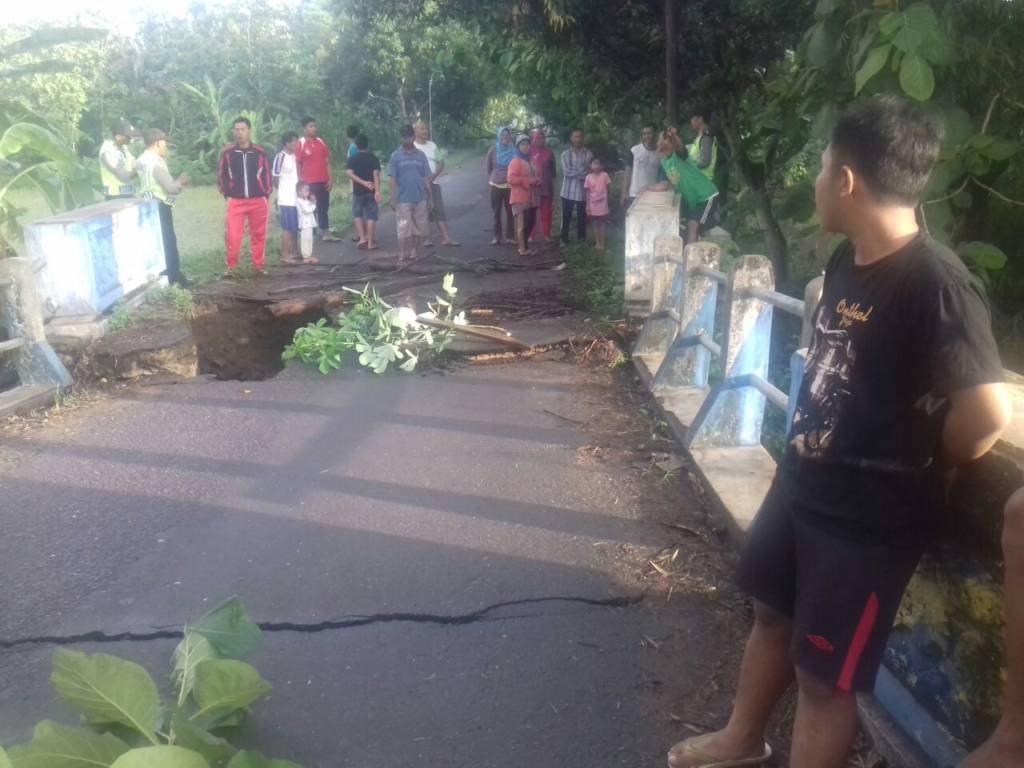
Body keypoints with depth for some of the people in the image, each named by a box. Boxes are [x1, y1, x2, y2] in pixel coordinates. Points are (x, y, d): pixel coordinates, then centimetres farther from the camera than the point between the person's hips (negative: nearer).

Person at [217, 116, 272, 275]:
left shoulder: (259, 152, 2)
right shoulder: (227, 152, 0)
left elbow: (266, 174, 9)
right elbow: (221, 174, 9)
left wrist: (267, 196, 6)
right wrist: (226, 195, 5)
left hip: (258, 201, 1)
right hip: (236, 201, -1)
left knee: (259, 235, 7)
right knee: (233, 235, -6)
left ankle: (259, 265, 19)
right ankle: (231, 266, 7)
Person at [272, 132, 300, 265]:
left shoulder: (294, 156, 10)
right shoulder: (280, 157, -12)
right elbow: (275, 179, -7)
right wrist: (284, 190, 5)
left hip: (296, 198, 7)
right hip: (286, 199, -7)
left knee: (295, 228, 13)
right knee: (287, 228, -2)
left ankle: (293, 253, 23)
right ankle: (285, 256, 4)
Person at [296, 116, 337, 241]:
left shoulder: (321, 142, 8)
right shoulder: (300, 144, -7)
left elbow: (327, 161, 11)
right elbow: (298, 164, -8)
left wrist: (330, 178, 4)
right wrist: (301, 183, -11)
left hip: (323, 181, 5)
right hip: (309, 183, -5)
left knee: (324, 208, 9)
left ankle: (325, 233, 15)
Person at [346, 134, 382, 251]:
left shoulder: (352, 159, 0)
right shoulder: (373, 158, -2)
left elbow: (350, 173, -13)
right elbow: (376, 174, -12)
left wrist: (363, 183, -14)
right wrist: (377, 191, -18)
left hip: (358, 191, 1)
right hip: (371, 191, 0)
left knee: (357, 214, 18)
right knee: (371, 216, 3)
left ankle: (362, 238, 6)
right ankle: (370, 242, 1)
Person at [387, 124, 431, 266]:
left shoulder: (421, 155, 7)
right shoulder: (396, 156, 0)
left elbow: (426, 178, 9)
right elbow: (392, 179, -1)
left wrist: (430, 197, 6)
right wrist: (393, 198, -7)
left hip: (420, 199, 3)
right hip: (403, 200, -3)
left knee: (420, 229, 7)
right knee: (404, 230, -3)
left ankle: (415, 255, 19)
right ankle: (403, 258, 5)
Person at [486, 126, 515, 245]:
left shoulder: (514, 150, -2)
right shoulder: (493, 150, 1)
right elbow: (488, 167, 12)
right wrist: (490, 179, 8)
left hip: (510, 185, -1)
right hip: (496, 185, 1)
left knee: (510, 211, 1)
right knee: (496, 212, 3)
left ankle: (510, 236, 9)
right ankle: (497, 236, 8)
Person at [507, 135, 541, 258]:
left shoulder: (532, 161, 16)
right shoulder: (515, 161, -9)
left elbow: (537, 175, 27)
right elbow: (511, 179, -18)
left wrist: (537, 181, 2)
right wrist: (528, 180, -20)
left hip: (532, 197, 8)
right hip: (520, 198, -8)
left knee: (531, 222, 10)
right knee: (522, 223, -9)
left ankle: (525, 245, 23)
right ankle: (522, 248, -4)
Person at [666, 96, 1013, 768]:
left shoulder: (935, 284, -25)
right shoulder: (848, 260, 2)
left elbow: (989, 413, -32)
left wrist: (921, 466, -13)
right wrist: (805, 450, 8)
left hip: (870, 515, -9)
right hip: (803, 480, 9)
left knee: (825, 674, 8)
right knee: (773, 612, 26)